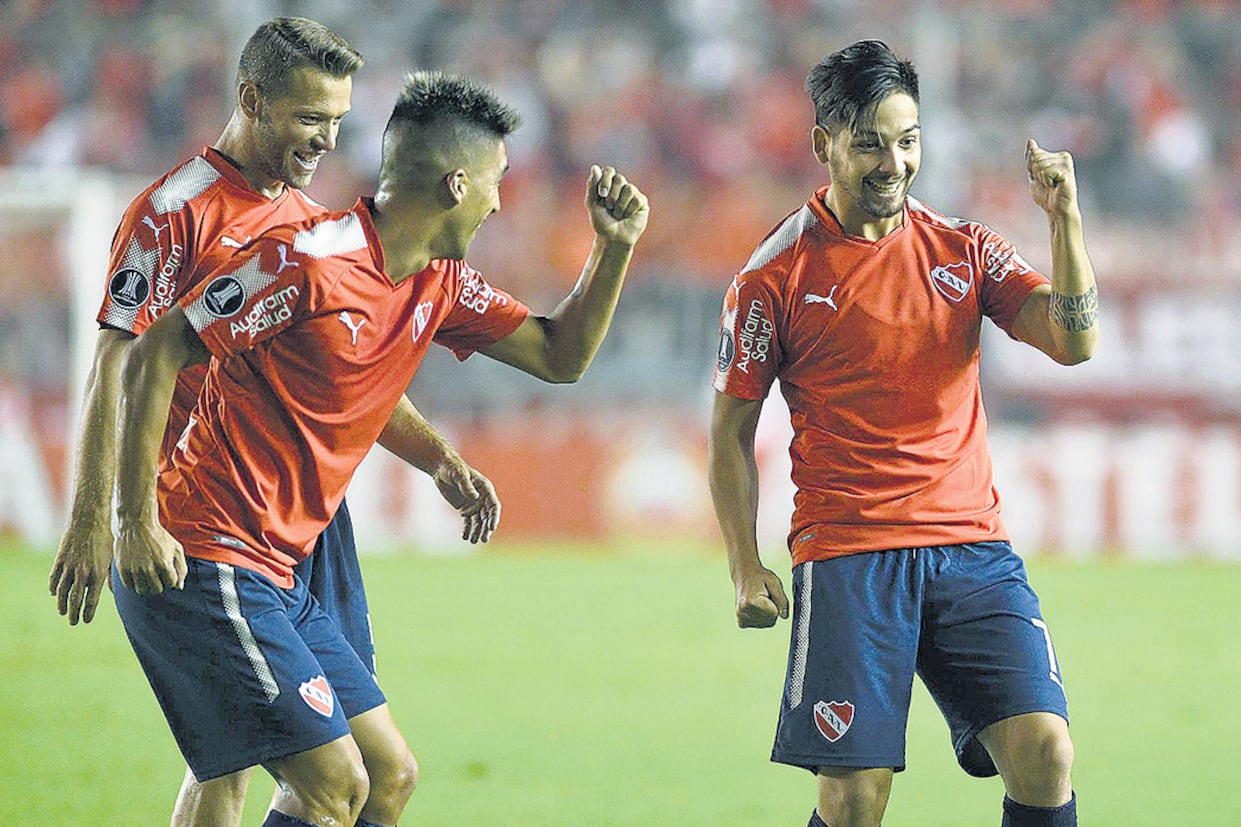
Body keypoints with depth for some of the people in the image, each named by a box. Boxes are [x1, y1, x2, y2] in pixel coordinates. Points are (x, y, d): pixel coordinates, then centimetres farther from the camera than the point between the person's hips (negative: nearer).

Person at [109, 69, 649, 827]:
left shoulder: (439, 283, 11)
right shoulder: (307, 260, -16)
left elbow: (561, 356, 20)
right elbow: (152, 356, -15)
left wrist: (616, 248, 4)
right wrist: (137, 523, -19)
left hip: (274, 578, 9)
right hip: (201, 561, -9)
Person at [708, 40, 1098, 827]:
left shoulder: (963, 249, 10)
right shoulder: (777, 274, 1)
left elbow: (1075, 341, 0)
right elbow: (733, 428, 6)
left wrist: (1065, 219, -13)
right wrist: (746, 565, -3)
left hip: (973, 547, 3)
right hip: (846, 553, -3)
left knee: (1044, 753, -13)